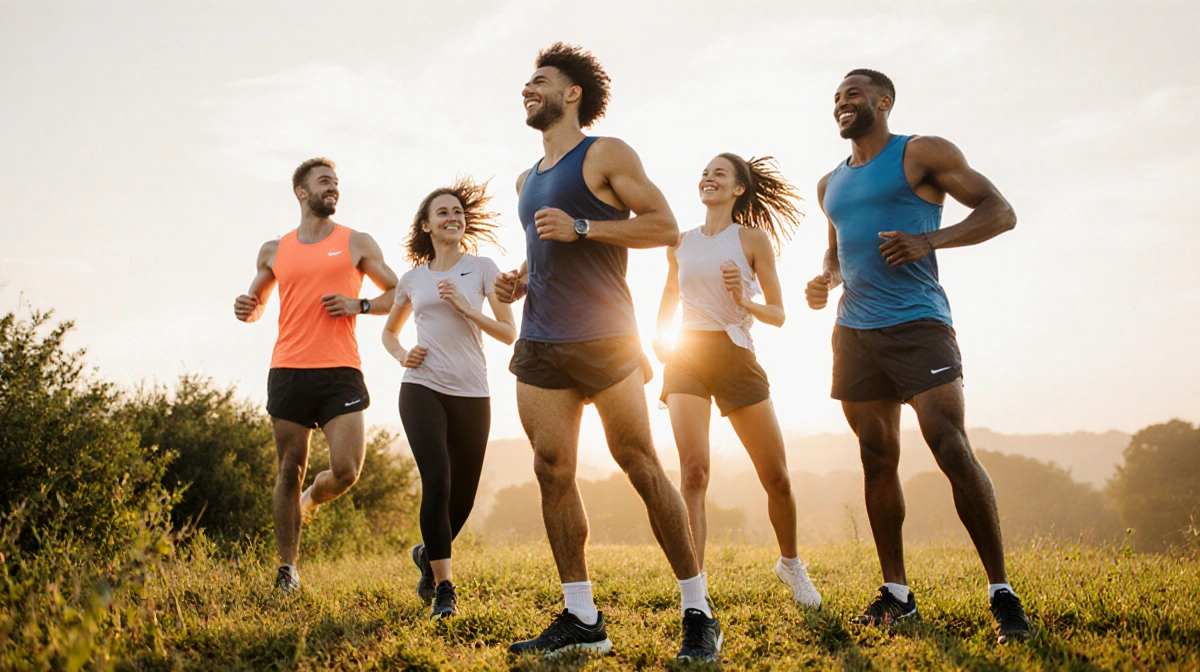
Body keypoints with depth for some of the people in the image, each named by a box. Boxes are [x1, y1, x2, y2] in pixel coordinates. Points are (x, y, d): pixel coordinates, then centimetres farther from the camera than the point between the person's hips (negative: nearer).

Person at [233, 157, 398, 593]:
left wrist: (360, 305, -4)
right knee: (290, 471, 3)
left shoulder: (357, 243, 11)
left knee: (346, 471, -11)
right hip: (288, 372, 1)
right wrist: (247, 309, 3)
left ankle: (311, 500, 24)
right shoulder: (273, 251, 15)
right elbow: (257, 302, 27)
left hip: (340, 372, -1)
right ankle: (287, 568, 13)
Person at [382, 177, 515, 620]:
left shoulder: (482, 268, 6)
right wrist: (402, 356, 4)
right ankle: (443, 587, -9)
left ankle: (429, 555, 36)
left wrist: (465, 308, -11)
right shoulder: (413, 279, 12)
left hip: (472, 394, 1)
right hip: (423, 389, 0)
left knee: (464, 495, 5)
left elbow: (508, 333, 2)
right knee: (437, 482, -17)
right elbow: (389, 331, 26)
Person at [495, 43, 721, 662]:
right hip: (540, 344, 7)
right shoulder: (527, 181, 22)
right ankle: (580, 619, 6)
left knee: (641, 467, -7)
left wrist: (581, 227, -16)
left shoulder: (605, 155, 1)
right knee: (553, 472, 0)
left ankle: (698, 614, 0)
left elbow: (664, 225, -8)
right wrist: (518, 283, 11)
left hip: (603, 339, -7)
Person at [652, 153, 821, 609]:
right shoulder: (681, 243, 13)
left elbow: (778, 315, 3)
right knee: (694, 471, -17)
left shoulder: (753, 238, 4)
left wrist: (745, 302, -16)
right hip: (687, 357, 1)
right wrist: (659, 338, 8)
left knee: (777, 477, 2)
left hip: (736, 357, -1)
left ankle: (791, 564, 29)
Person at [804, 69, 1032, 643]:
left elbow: (1000, 212, -3)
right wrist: (825, 280, 10)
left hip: (916, 322, -6)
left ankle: (1001, 591, -10)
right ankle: (896, 592, 12)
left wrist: (929, 240, -19)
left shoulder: (921, 153, 1)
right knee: (877, 460, 5)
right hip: (854, 331, 7)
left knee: (952, 450, -16)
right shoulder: (831, 185, 21)